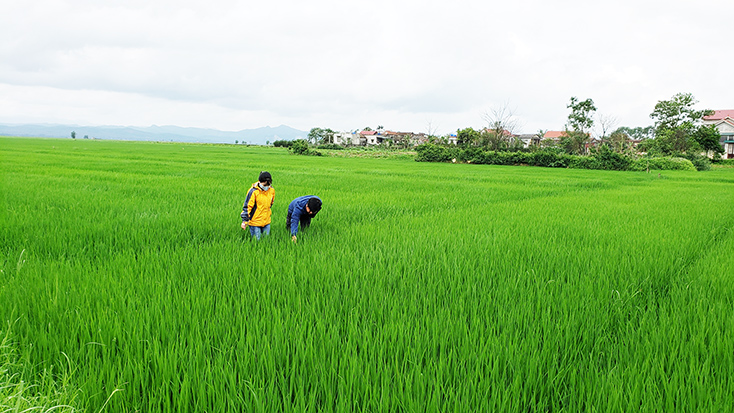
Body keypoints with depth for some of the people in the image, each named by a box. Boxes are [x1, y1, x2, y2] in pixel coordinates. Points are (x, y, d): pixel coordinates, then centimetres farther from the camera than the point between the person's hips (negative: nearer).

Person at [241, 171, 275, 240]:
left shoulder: (272, 190, 0)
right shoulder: (253, 191, -16)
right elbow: (247, 206, -13)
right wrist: (245, 221, -13)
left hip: (266, 221, 5)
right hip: (255, 221, -5)